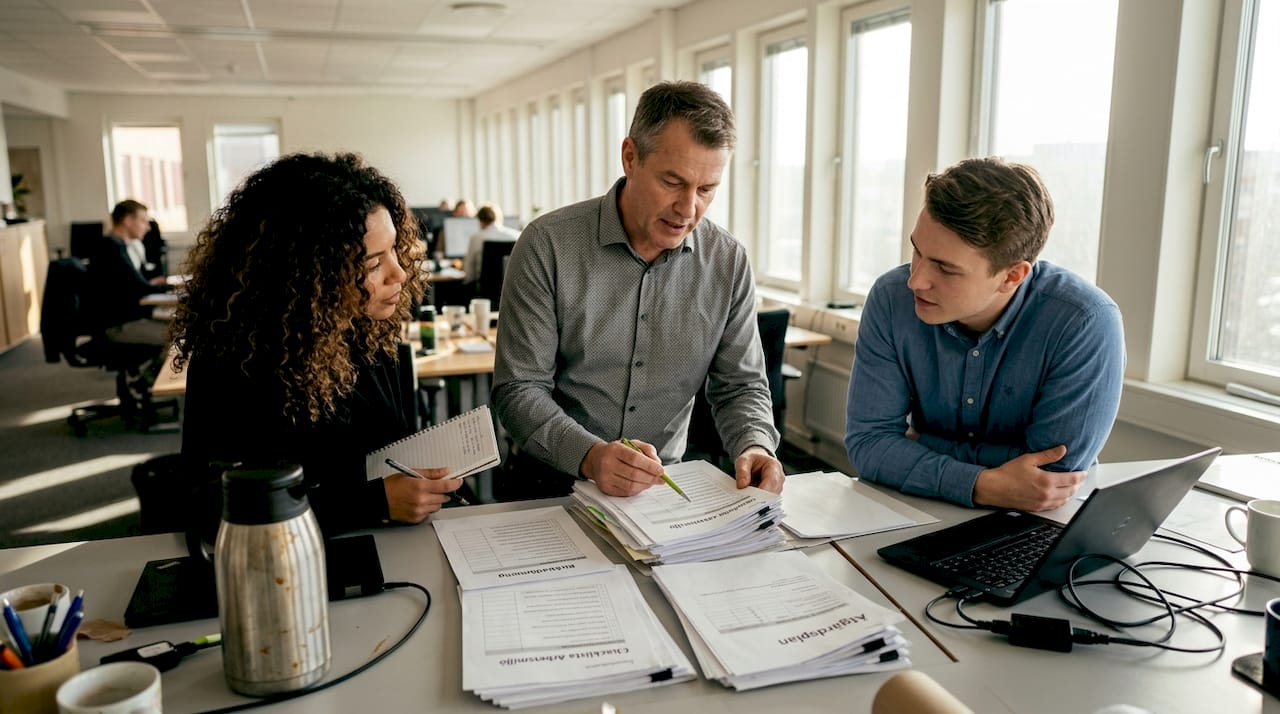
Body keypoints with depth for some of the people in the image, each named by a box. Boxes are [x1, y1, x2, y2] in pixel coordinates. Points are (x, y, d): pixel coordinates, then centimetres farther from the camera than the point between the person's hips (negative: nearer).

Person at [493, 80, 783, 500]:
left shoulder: (729, 263, 1)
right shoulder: (548, 245, -9)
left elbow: (740, 386, 9)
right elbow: (519, 390, -10)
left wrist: (755, 446, -14)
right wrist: (589, 456, -27)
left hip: (666, 486, 3)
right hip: (553, 483, -3)